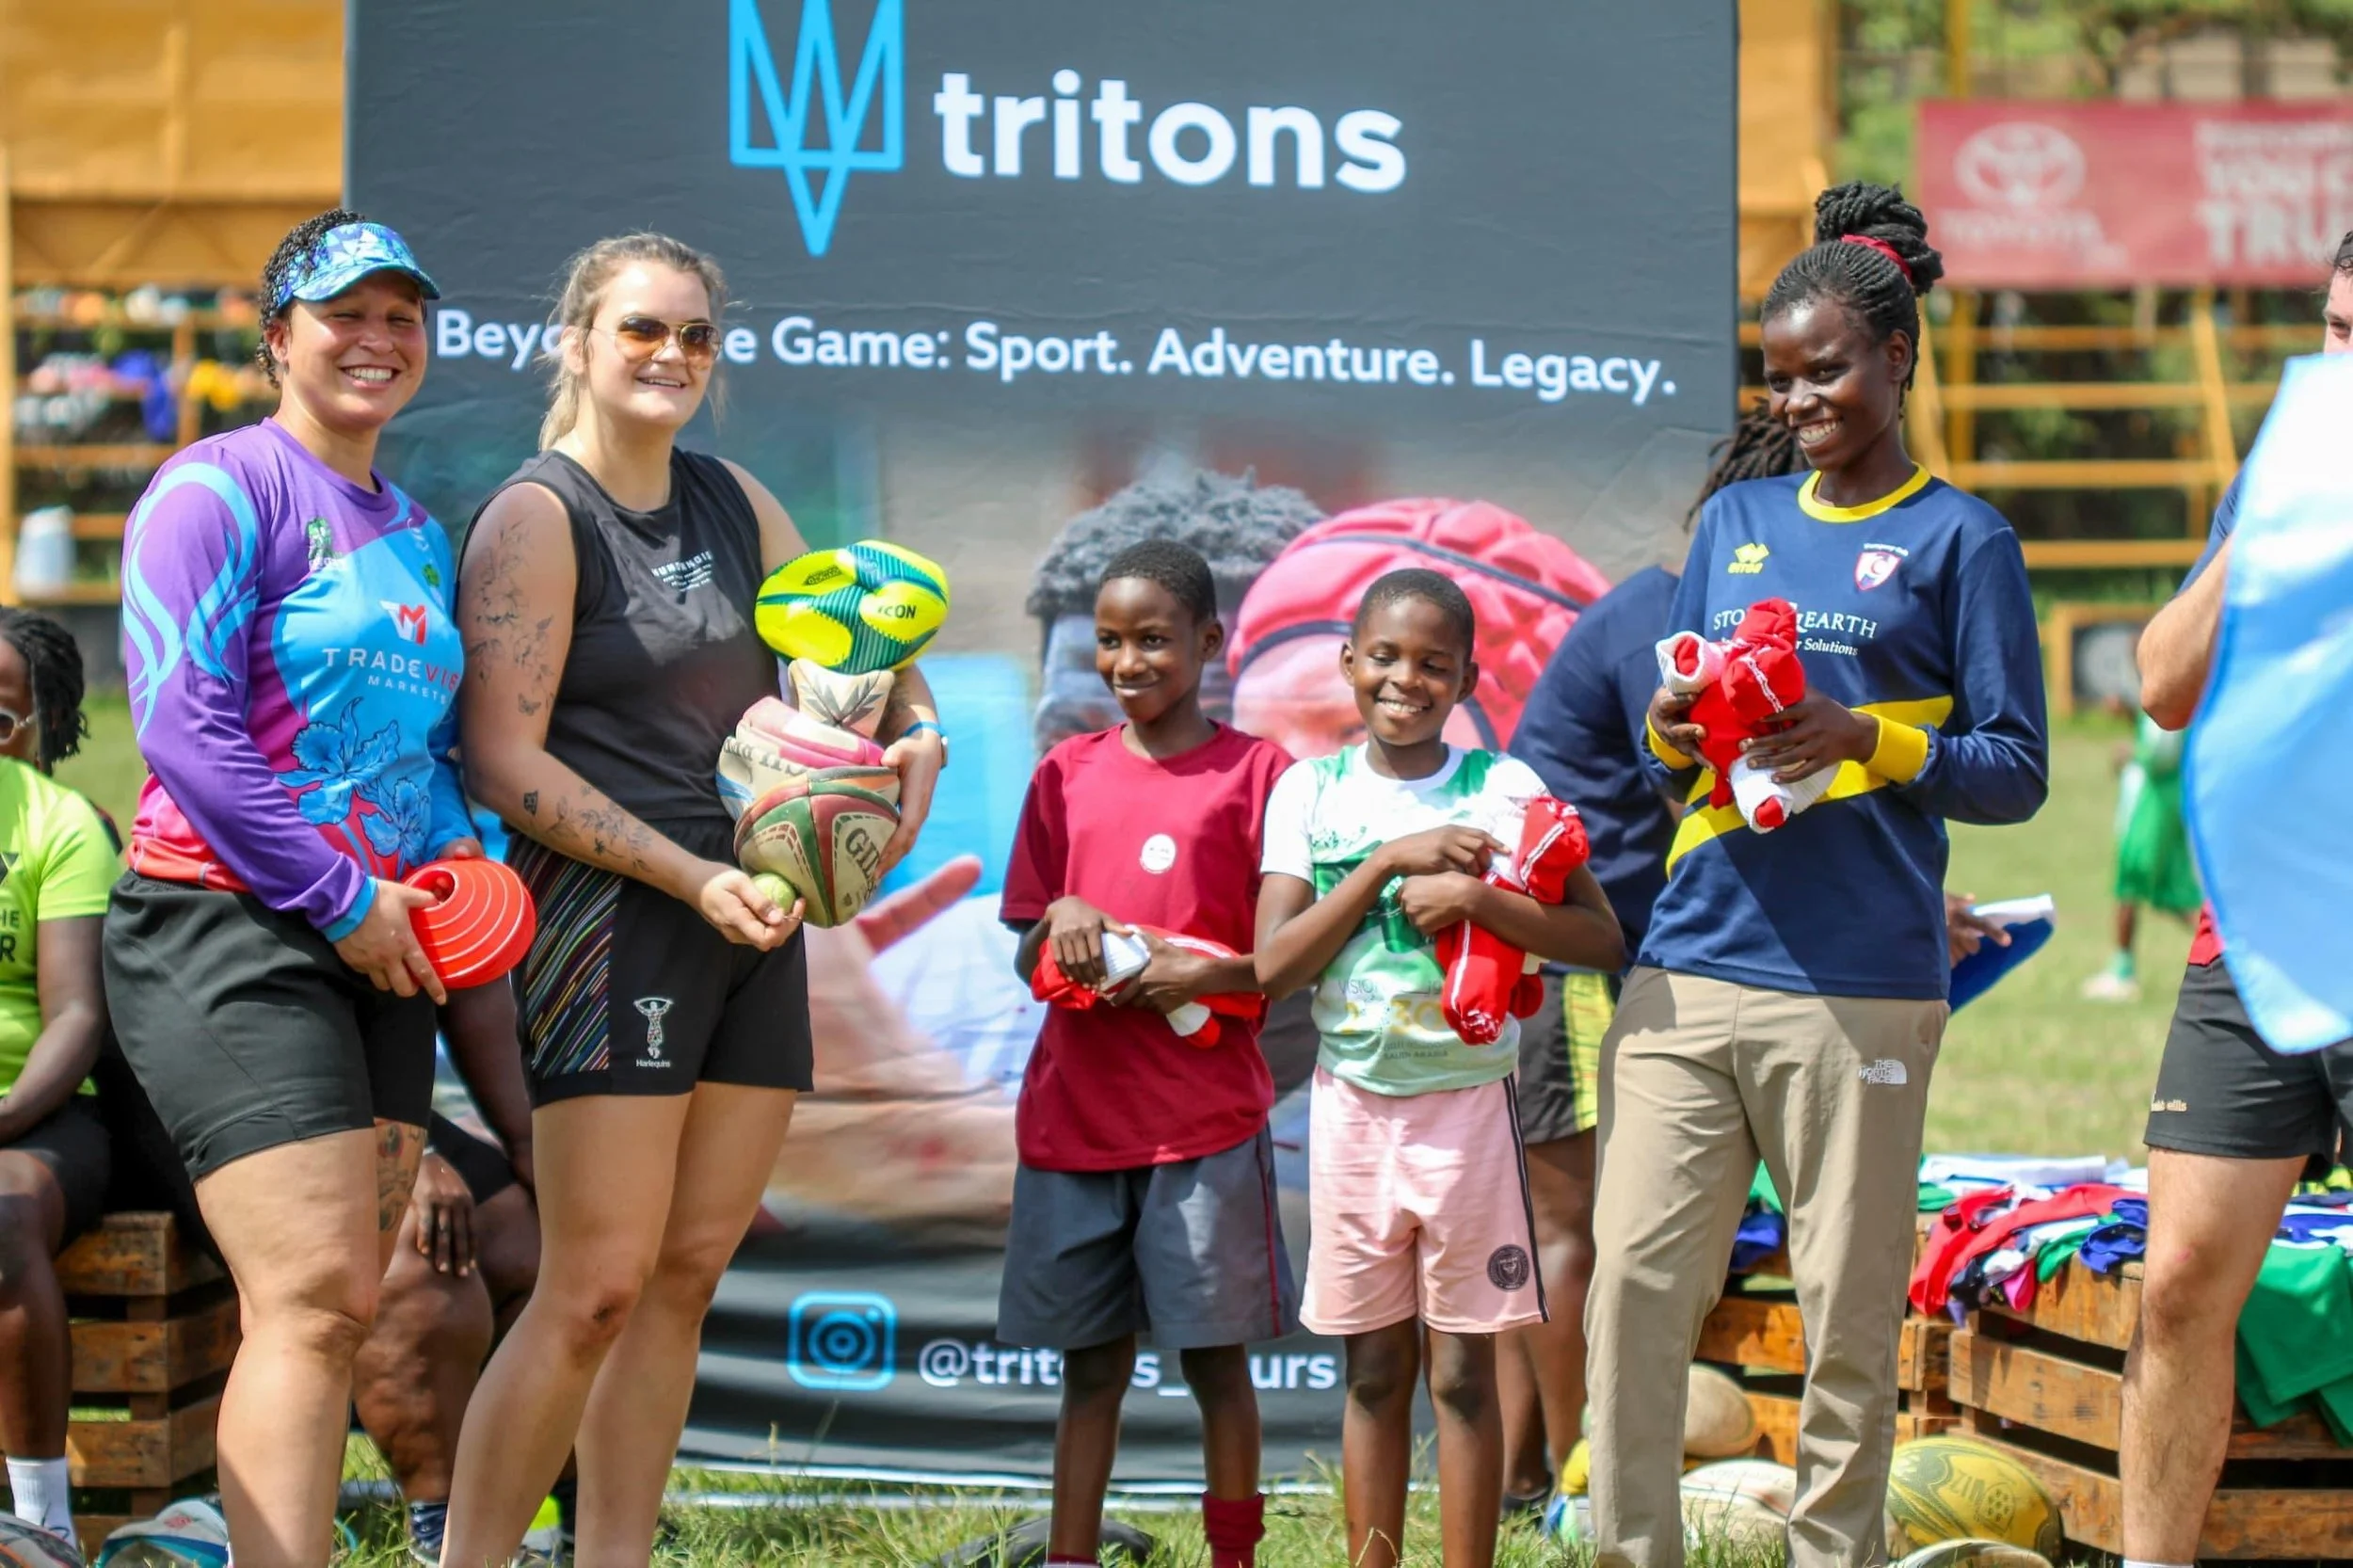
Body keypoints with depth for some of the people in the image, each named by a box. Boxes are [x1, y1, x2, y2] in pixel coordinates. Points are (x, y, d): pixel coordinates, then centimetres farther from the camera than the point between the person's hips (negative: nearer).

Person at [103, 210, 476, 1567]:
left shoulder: (418, 532, 18)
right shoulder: (222, 488, -7)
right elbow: (183, 727, -15)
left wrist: (460, 859, 5)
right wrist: (341, 898, -15)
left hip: (379, 945, 8)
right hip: (233, 932, -8)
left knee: (346, 1306, 6)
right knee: (312, 1301, -16)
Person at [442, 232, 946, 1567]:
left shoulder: (733, 503, 14)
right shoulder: (539, 517, -6)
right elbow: (506, 762, -13)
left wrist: (920, 732, 3)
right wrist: (692, 877, -19)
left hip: (750, 924, 7)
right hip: (611, 917, -7)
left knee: (689, 1274, 6)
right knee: (597, 1290, -12)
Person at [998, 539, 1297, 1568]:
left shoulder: (1255, 774, -1)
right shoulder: (1066, 774, 11)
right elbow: (1027, 960, 14)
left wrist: (1203, 976, -17)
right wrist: (1059, 922, -8)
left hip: (1205, 1119, -3)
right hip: (1072, 1115, 3)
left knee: (1215, 1359, 1)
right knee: (1089, 1365, 8)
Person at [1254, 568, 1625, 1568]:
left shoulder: (1505, 790, -3)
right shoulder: (1310, 792, 2)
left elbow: (1603, 939, -9)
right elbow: (1274, 965, -7)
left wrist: (1477, 899, -21)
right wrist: (1391, 861, -14)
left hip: (1468, 1101, -2)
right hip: (1352, 1103, 2)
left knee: (1463, 1371, 1)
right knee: (1372, 1371, 8)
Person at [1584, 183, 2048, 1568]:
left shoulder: (1962, 540, 5)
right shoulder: (1736, 522, 18)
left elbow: (2015, 771, 0)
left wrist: (1863, 740, -15)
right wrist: (1674, 733, -2)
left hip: (1859, 986, -4)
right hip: (1690, 968, 4)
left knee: (1849, 1317, -2)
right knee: (1636, 1284, -3)